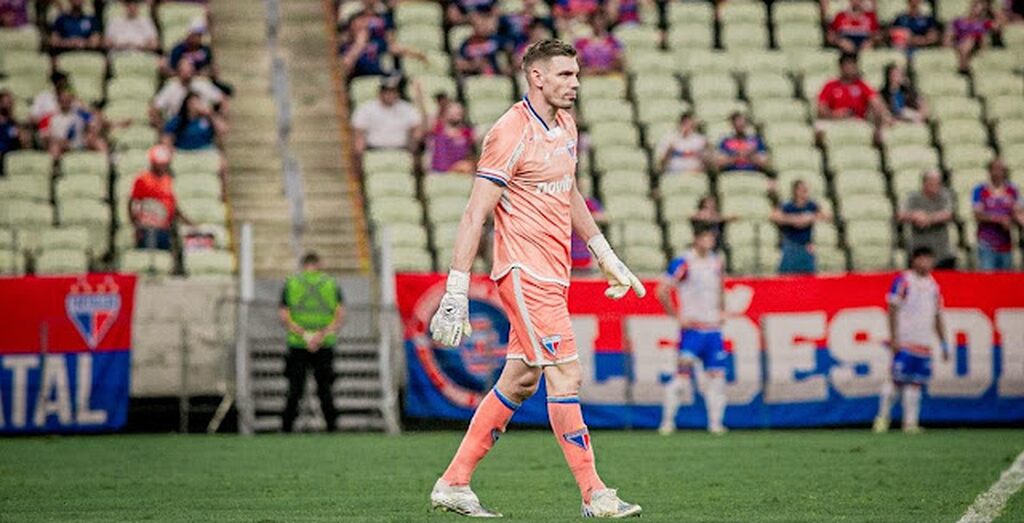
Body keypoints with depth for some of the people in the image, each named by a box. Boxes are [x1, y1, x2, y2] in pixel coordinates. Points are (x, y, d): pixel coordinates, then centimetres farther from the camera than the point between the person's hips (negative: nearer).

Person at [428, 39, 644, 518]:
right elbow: (475, 215, -17)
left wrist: (605, 256, 27)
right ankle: (594, 496, -5)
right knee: (566, 376, -10)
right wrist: (456, 292, -20)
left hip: (552, 275, 9)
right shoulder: (511, 134, -15)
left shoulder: (565, 125, 12)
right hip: (525, 273, -9)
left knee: (521, 380, 10)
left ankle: (453, 484, 17)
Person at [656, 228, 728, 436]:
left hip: (713, 328, 6)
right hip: (692, 328, -6)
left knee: (716, 376, 2)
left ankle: (715, 423, 7)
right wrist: (678, 316, -8)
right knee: (682, 374, -9)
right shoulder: (682, 263, -9)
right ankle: (667, 422, -3)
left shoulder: (716, 261, 12)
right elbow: (662, 292, -10)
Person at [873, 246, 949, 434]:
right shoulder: (903, 280, -3)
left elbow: (937, 317, 20)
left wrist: (944, 344, 16)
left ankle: (910, 421, 4)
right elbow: (893, 310, -6)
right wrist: (894, 337, -13)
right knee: (898, 380, -7)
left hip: (924, 345, 6)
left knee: (916, 383, 3)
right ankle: (883, 417, 3)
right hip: (904, 342, -6)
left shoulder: (933, 285, 16)